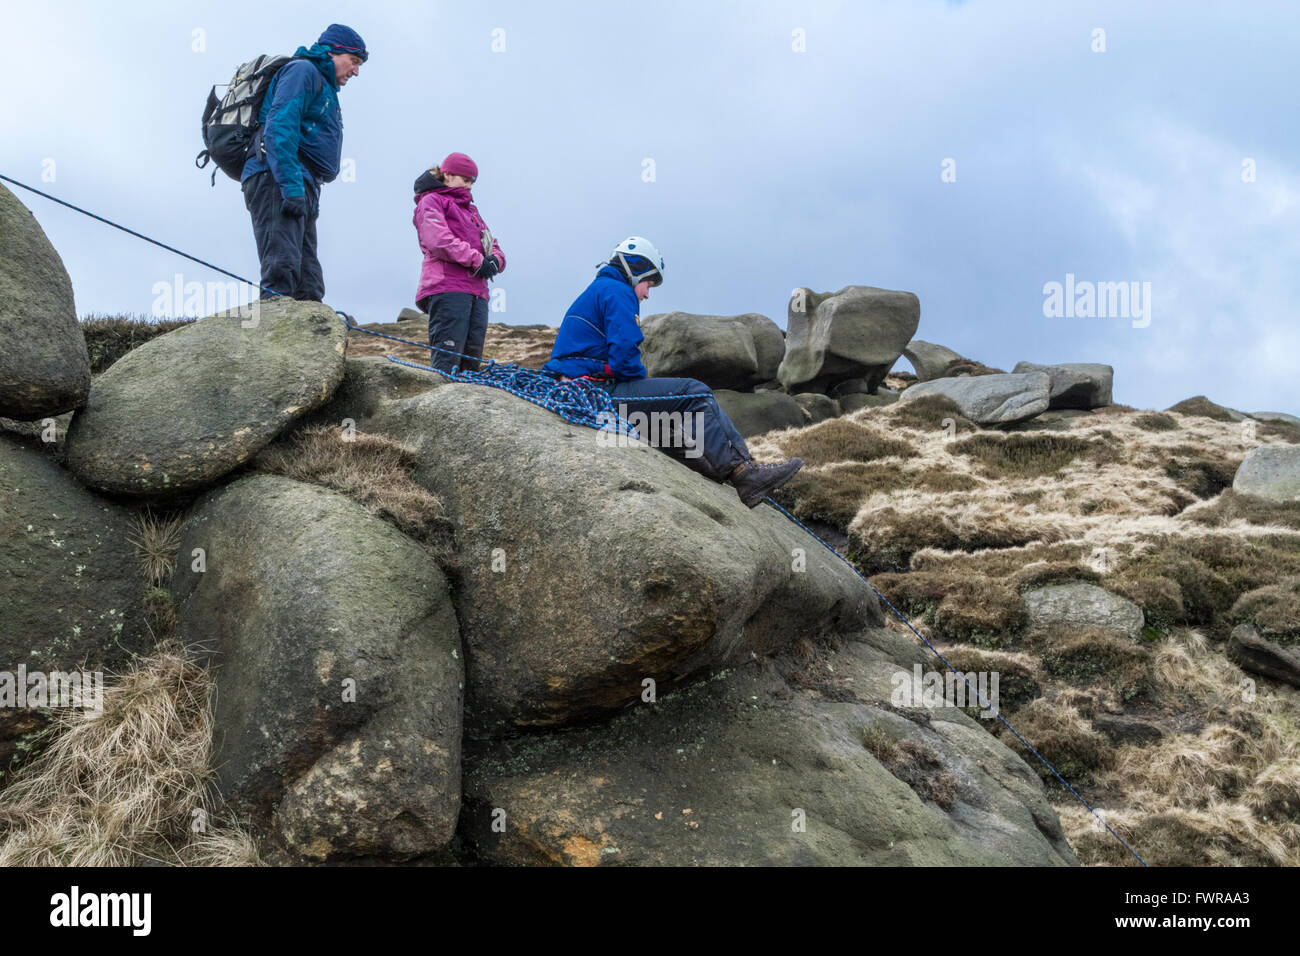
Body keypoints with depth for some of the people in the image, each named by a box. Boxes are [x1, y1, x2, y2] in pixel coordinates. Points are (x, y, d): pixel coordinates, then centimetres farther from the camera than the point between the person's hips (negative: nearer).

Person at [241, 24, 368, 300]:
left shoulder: (324, 87, 32)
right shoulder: (303, 70, 0)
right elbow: (280, 127, -15)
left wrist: (302, 191, 19)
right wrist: (292, 187, -24)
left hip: (299, 190, 10)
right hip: (275, 181, -10)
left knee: (308, 285, 3)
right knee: (282, 274, -23)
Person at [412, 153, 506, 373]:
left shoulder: (470, 209, 32)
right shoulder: (431, 202, 8)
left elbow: (492, 246, 25)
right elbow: (438, 240, -9)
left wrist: (494, 259, 0)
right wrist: (476, 259, -14)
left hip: (477, 292, 7)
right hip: (447, 289, -7)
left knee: (471, 361, -1)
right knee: (448, 362, -18)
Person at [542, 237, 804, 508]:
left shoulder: (596, 291, 28)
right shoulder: (617, 292, -5)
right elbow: (624, 352, -19)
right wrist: (641, 381, 1)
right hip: (599, 391, -11)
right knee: (694, 394, -12)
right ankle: (743, 472, -14)